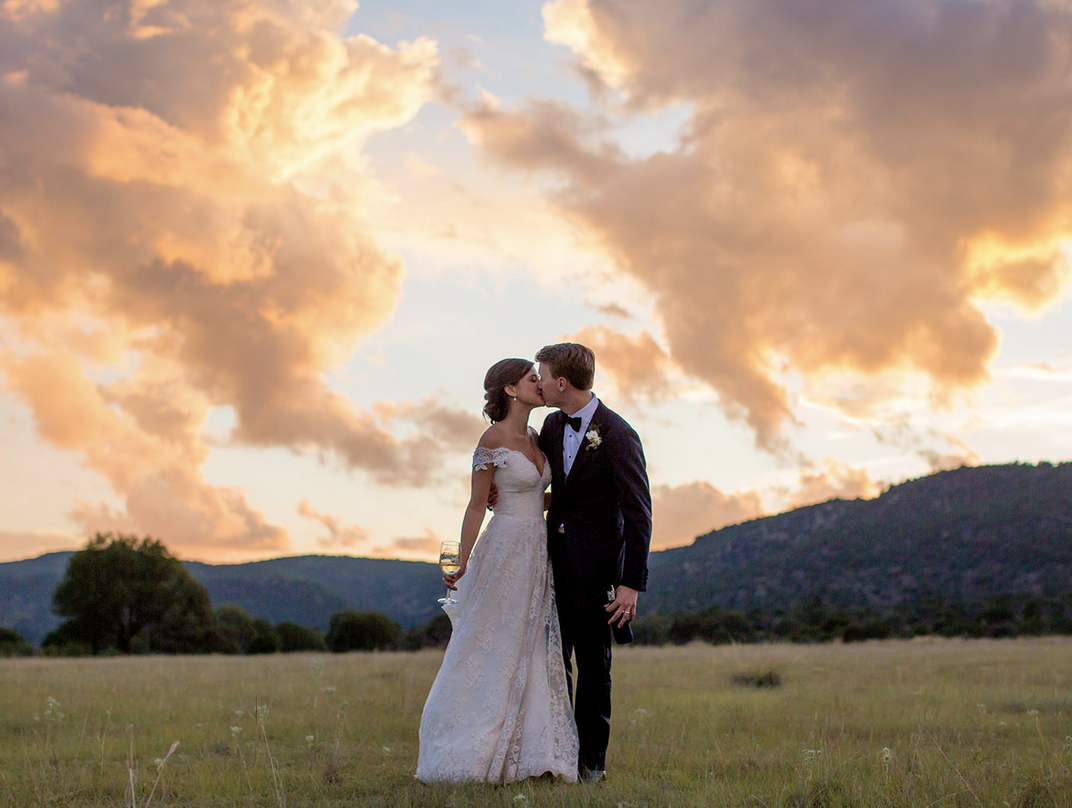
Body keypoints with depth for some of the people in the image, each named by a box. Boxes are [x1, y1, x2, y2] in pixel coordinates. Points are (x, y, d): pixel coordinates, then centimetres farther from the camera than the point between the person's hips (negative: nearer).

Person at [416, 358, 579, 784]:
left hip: (538, 553, 8)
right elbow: (476, 506, -9)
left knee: (534, 651, 8)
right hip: (506, 550, -8)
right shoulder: (493, 439, -11)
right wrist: (462, 564, -8)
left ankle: (529, 753, 14)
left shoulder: (535, 438, 11)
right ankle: (474, 752, 8)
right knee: (494, 649, -2)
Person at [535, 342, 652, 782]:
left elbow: (639, 513, -15)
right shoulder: (553, 425, 6)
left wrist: (632, 582, -19)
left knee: (592, 662, 2)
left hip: (595, 562, -6)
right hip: (554, 556, 6)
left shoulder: (618, 436, -16)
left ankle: (591, 759, 12)